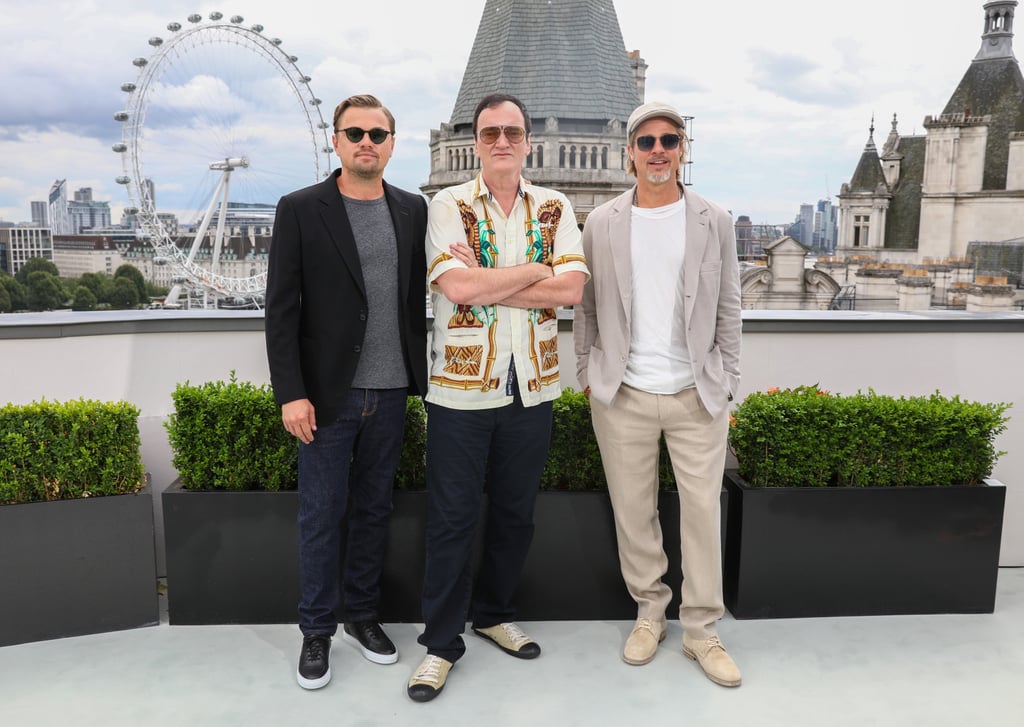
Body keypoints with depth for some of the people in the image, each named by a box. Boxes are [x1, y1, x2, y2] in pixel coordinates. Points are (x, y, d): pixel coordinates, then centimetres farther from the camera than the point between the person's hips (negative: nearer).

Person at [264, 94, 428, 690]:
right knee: (321, 516, 7)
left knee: (374, 509, 14)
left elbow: (418, 297, 10)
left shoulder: (413, 210, 7)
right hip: (328, 394, -3)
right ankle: (317, 631, 24)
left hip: (390, 392, 3)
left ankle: (363, 615, 31)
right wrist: (291, 393, -12)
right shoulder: (301, 209, -3)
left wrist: (421, 377, 6)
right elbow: (282, 308, -6)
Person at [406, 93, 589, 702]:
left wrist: (485, 281, -14)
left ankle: (493, 613, 37)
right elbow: (457, 287, -18)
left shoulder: (554, 208, 6)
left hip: (532, 388, 3)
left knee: (516, 514, 15)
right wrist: (534, 270, -10)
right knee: (452, 519, 5)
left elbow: (572, 288, -9)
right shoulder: (449, 206, -2)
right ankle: (442, 642, 21)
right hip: (461, 388, -3)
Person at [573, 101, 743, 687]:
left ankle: (702, 631, 18)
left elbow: (728, 310, 5)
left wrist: (727, 388, 2)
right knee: (633, 512, 8)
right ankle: (650, 613, 27)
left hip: (698, 395, 0)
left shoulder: (714, 222, 3)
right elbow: (586, 307, 7)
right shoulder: (602, 223, 4)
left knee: (703, 512, 3)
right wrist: (589, 375, 3)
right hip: (623, 395, 1)